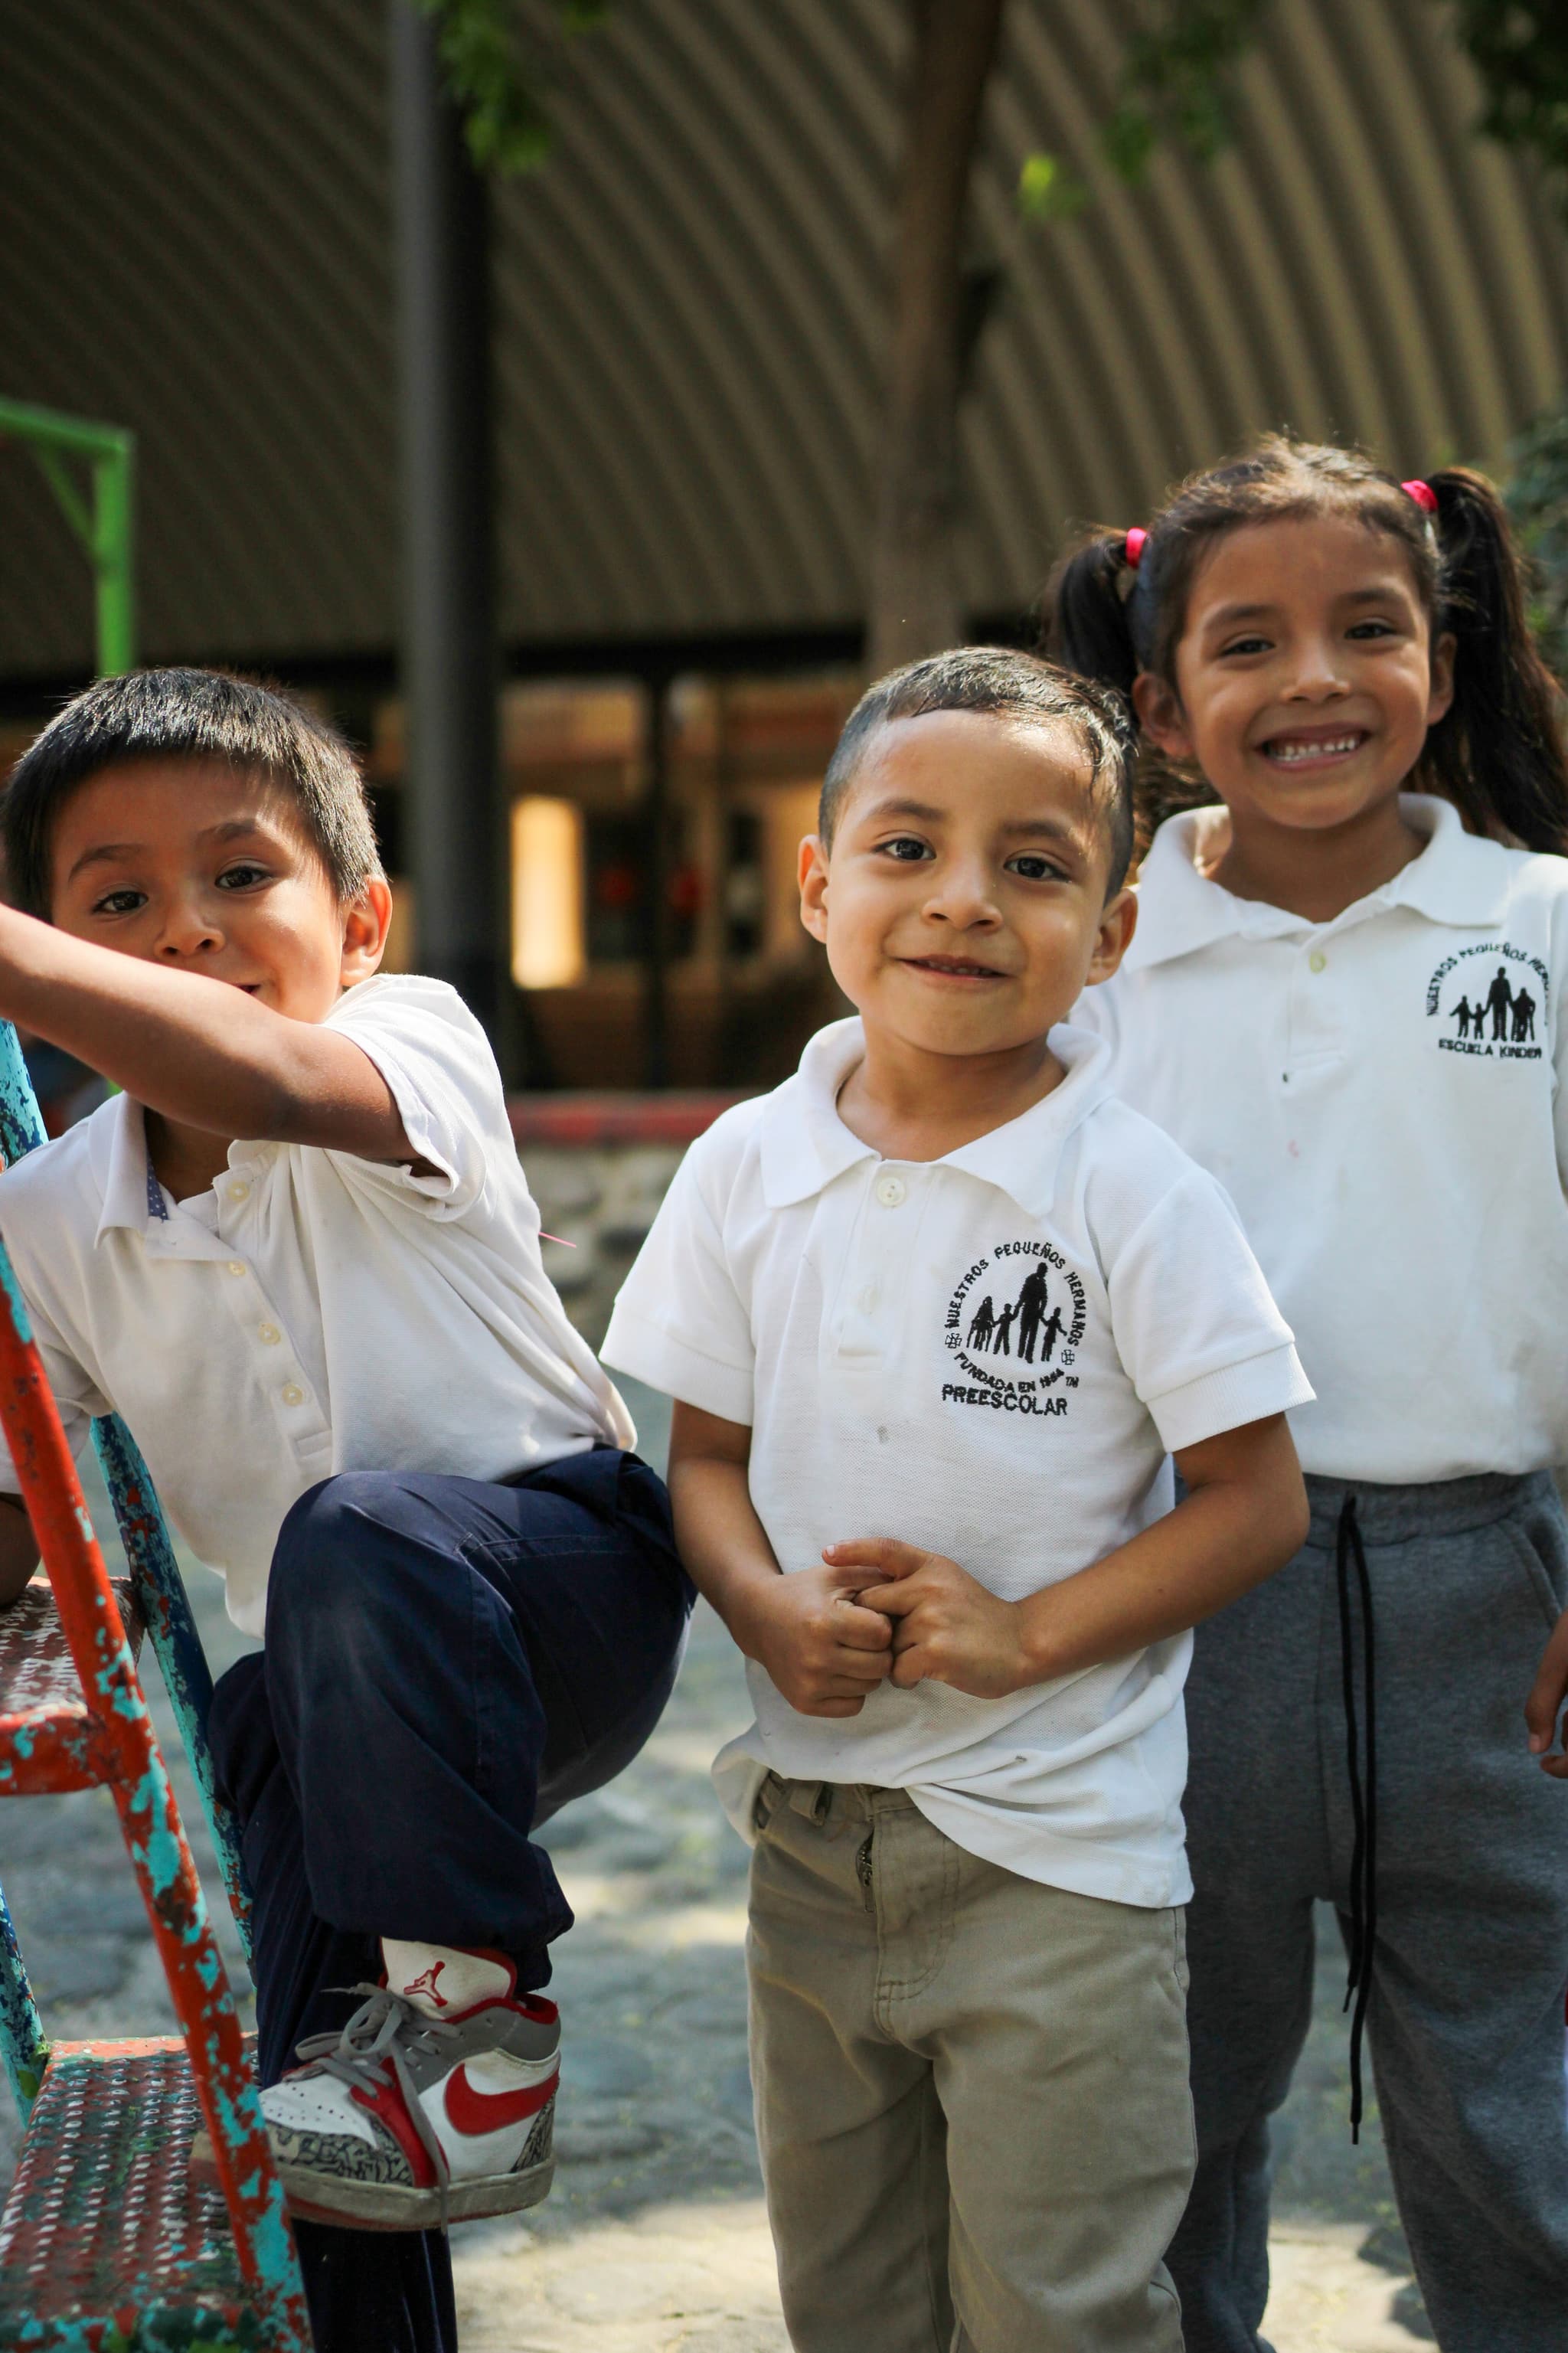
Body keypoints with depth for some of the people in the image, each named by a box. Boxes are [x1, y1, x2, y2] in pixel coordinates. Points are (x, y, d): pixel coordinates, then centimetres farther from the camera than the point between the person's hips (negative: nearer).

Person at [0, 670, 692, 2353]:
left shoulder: (417, 1045, -16)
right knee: (331, 2143, -2)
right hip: (334, 1692, 5)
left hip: (569, 1587, -5)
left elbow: (263, 1082, -41)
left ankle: (472, 2003, -22)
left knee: (363, 1535, -37)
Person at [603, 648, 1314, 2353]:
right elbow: (706, 1454, 6)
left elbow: (1255, 1501, -9)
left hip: (1058, 1856, -4)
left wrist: (1023, 1632, -19)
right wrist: (767, 1605, -14)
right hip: (811, 1830, 4)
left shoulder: (1136, 1196, -13)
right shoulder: (745, 1168, -1)